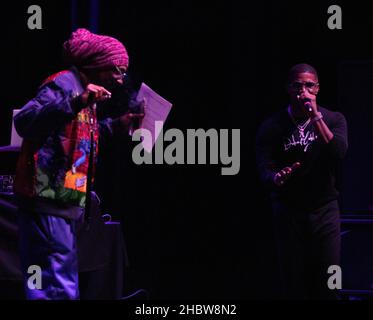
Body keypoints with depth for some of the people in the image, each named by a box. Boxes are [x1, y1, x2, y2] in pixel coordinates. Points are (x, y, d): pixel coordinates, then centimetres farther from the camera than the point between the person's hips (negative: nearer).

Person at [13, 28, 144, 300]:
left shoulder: (82, 89, 19)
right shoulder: (65, 84, -10)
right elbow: (24, 122, -24)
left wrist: (116, 126, 24)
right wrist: (75, 104, -35)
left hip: (67, 204, 11)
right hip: (49, 203, -11)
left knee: (66, 284, 13)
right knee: (58, 289, -13)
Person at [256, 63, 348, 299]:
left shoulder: (334, 120, 0)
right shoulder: (272, 127, -3)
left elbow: (338, 153, -17)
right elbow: (265, 171, -12)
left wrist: (316, 116, -21)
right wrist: (276, 178, -35)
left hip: (325, 210, 0)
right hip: (288, 212, 0)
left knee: (327, 286, -3)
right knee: (293, 285, 1)